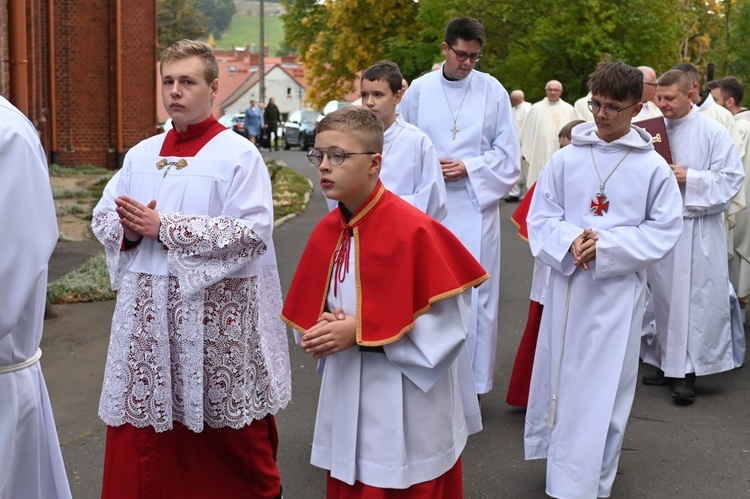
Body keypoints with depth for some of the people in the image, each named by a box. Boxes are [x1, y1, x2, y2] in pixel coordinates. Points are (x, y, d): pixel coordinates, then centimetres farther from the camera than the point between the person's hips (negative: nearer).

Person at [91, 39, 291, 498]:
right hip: (147, 306, 5)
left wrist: (166, 227, -19)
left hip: (216, 309, -5)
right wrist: (128, 230, -12)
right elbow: (103, 217, 13)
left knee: (226, 436, 7)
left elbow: (253, 233, -17)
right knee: (142, 429, 9)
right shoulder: (141, 155, 11)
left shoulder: (239, 155, -7)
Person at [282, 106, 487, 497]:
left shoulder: (415, 231, -19)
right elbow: (310, 312, 14)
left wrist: (360, 333, -22)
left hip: (405, 413, -6)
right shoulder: (325, 232, 3)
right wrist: (323, 328, -11)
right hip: (347, 404, 6)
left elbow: (447, 326, -20)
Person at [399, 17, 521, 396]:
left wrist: (468, 168, -11)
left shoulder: (493, 91, -1)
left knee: (474, 291, 1)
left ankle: (472, 378, 12)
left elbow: (507, 154, 2)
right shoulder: (420, 90, 2)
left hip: (475, 204, -1)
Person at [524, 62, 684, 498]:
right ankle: (561, 458, 33)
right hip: (567, 284, 2)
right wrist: (570, 241, -17)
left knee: (605, 387, 3)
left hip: (619, 291, -2)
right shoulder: (566, 159, 1)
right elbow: (540, 218, 4)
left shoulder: (653, 167, -4)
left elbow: (664, 231, -3)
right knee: (560, 375, 12)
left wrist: (605, 245, -16)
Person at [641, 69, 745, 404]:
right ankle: (667, 363, 22)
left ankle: (686, 371, 2)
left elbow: (732, 177, -9)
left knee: (694, 299, -4)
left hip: (697, 229, -5)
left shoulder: (711, 132, -6)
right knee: (663, 295, 10)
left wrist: (690, 178, -18)